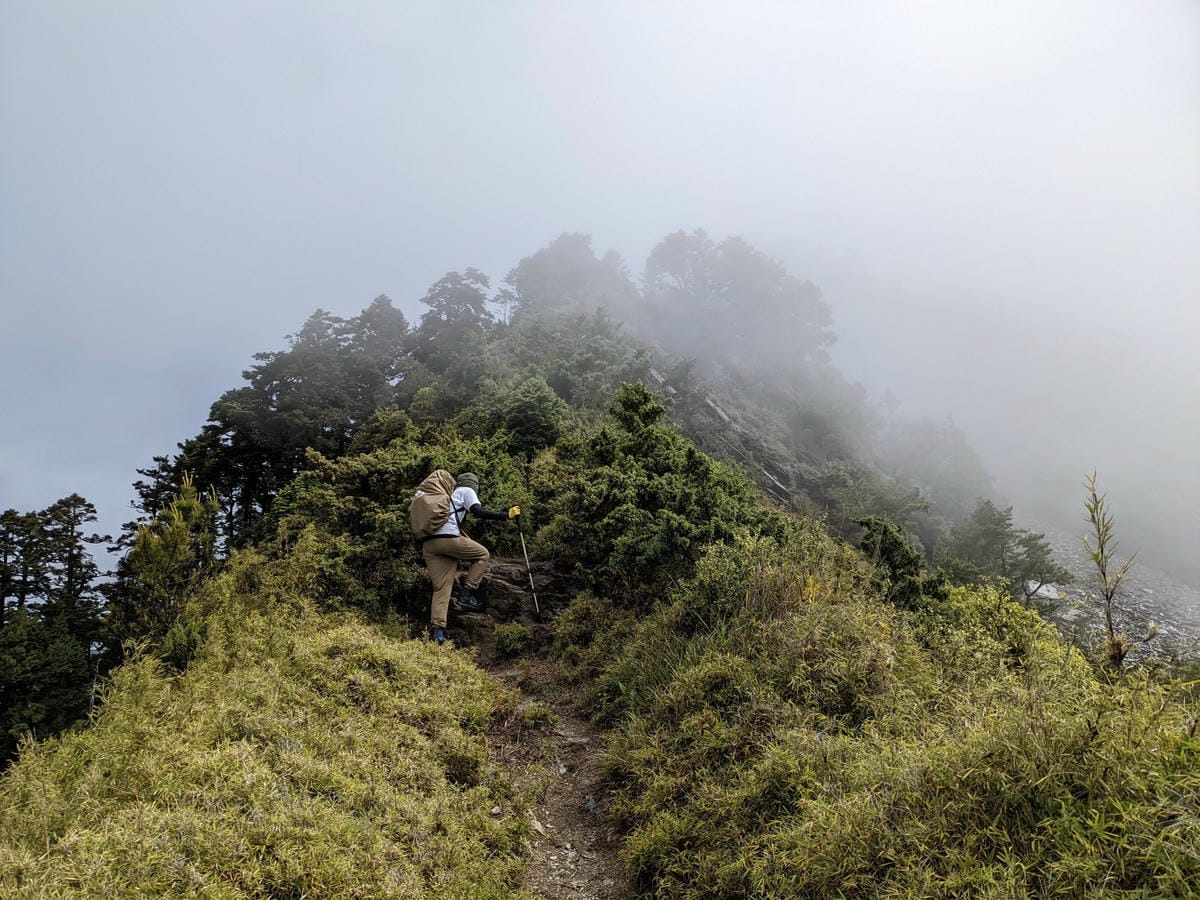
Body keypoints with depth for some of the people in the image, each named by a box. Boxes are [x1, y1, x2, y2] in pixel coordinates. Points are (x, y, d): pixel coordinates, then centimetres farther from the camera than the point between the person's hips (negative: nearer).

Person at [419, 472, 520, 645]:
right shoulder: (467, 491, 13)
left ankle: (437, 628, -11)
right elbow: (479, 512, -4)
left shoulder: (447, 494, 33)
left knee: (441, 587, 5)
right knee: (483, 554, 13)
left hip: (427, 544, 7)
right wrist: (506, 515, -2)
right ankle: (466, 596, 2)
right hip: (448, 538, -7)